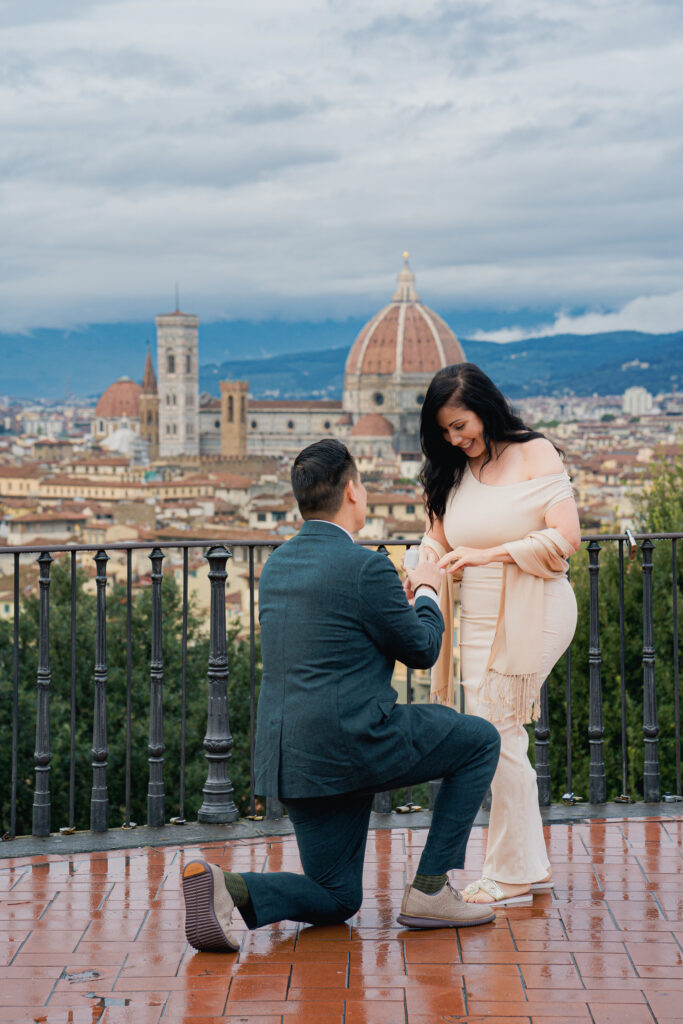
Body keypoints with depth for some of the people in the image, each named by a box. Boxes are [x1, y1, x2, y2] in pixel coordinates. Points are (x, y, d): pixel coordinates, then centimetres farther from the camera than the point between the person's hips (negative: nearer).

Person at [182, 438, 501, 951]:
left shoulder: (277, 564, 13)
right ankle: (430, 889, 10)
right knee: (480, 741, 13)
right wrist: (427, 592, 18)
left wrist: (398, 596, 32)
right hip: (353, 745, -8)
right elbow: (422, 650, -1)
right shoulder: (367, 568, -13)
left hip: (290, 760, 8)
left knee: (336, 900, 18)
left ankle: (223, 888, -9)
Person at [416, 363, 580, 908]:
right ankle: (531, 866, 16)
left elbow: (565, 538, -12)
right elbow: (439, 541, 14)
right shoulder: (453, 473, 15)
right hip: (478, 619, 6)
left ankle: (510, 874, 2)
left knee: (495, 737, -8)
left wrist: (489, 554, -16)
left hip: (531, 613, -6)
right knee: (499, 739, 6)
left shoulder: (536, 454, -4)